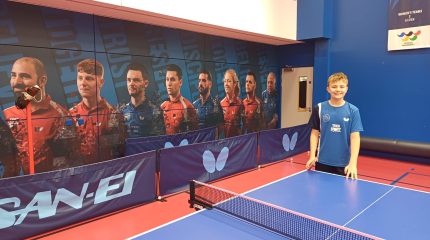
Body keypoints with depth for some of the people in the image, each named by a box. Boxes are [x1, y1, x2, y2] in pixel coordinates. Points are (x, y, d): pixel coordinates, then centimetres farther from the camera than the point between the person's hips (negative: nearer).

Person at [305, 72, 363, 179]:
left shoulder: (353, 111, -4)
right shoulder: (319, 108, -2)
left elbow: (355, 137, -7)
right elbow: (315, 133, 3)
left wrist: (353, 163, -16)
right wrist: (312, 156, -5)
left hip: (344, 164, 0)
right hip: (323, 162, 1)